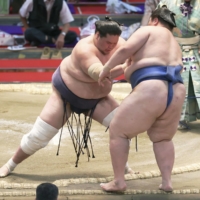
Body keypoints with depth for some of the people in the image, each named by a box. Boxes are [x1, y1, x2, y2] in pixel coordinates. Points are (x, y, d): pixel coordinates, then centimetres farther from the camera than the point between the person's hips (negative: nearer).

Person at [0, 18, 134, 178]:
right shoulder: (85, 49, -37)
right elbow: (100, 74, -51)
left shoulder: (118, 44, -17)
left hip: (97, 97, 5)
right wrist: (125, 67, -65)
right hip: (66, 94, -5)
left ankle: (123, 165, 5)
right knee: (39, 135, 0)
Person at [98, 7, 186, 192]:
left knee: (118, 131, 10)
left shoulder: (148, 31, 9)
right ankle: (167, 181, 14)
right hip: (176, 93, 7)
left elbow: (125, 49, -5)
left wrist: (106, 69, 5)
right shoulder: (175, 45, 32)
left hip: (151, 91, -7)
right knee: (162, 138, 29)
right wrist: (134, 63, 34)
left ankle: (119, 182, 7)